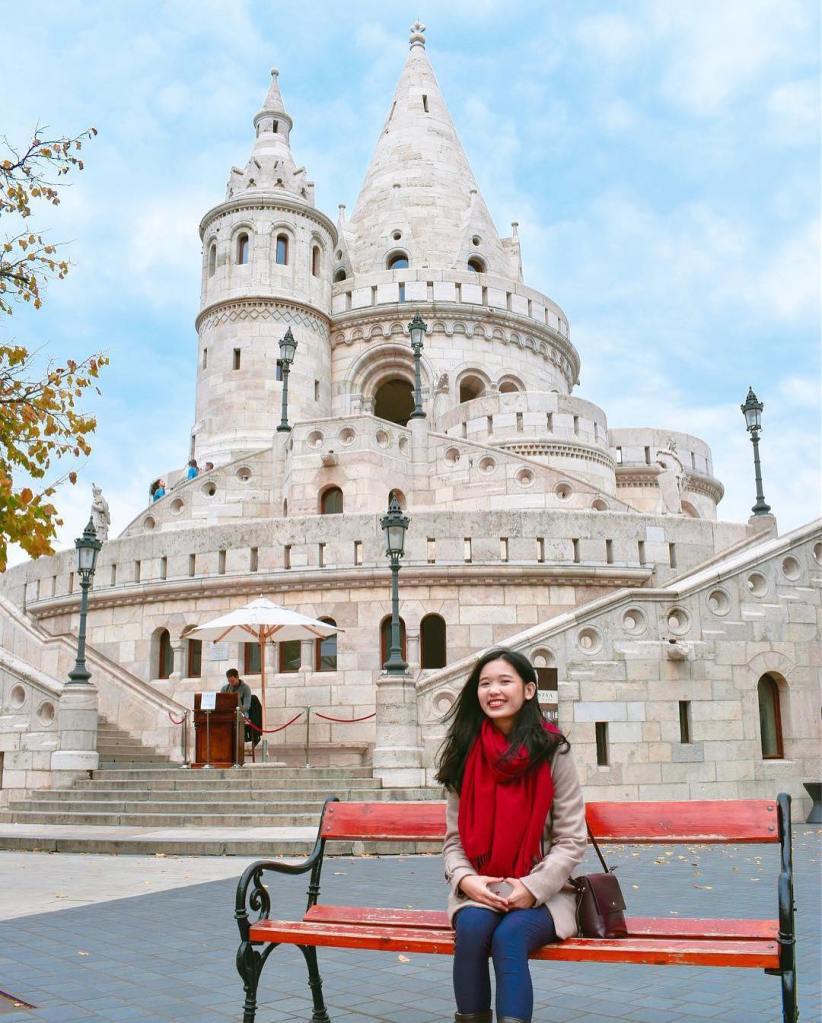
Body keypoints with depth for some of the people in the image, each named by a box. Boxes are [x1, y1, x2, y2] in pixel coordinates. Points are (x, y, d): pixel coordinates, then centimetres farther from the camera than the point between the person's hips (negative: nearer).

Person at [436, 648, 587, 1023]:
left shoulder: (553, 752, -4)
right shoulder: (466, 755, 4)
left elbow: (572, 839, -5)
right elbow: (454, 838, 6)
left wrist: (532, 888, -16)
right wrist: (465, 879, -14)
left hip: (541, 892, -2)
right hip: (479, 891, 2)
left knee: (509, 937, -30)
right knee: (472, 928, -28)